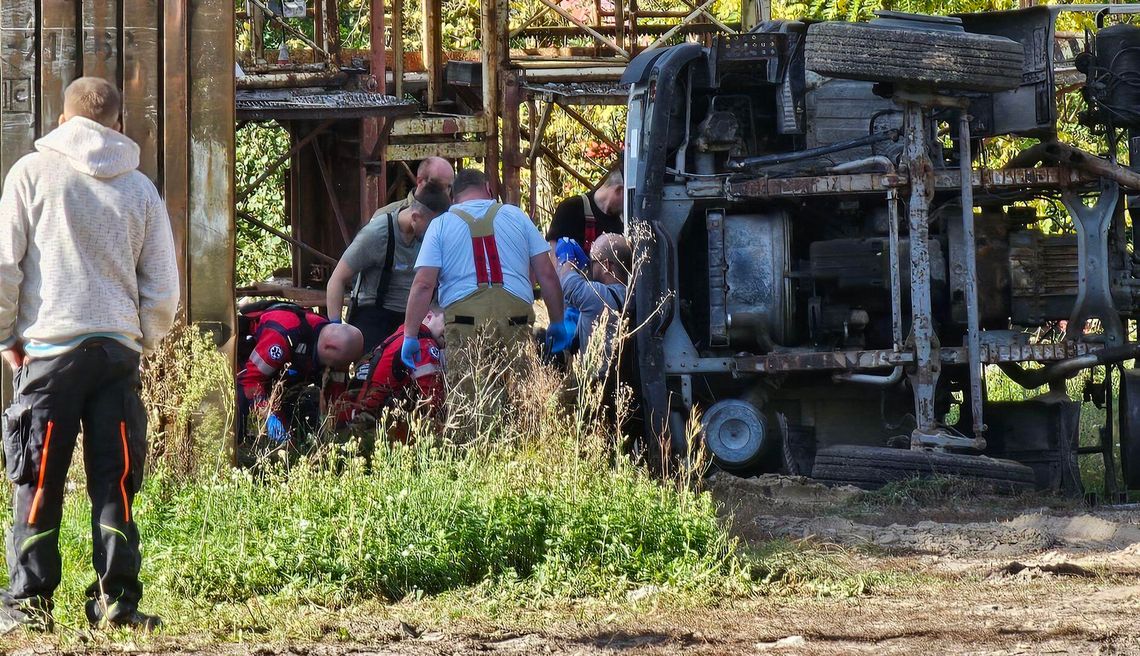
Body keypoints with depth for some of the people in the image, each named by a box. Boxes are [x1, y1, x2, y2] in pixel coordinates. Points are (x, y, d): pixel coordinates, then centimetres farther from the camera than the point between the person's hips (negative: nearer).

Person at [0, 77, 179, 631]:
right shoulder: (140, 189, 9)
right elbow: (163, 289, 9)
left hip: (50, 349, -2)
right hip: (119, 349, 2)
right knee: (114, 482, 6)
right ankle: (116, 598, 2)